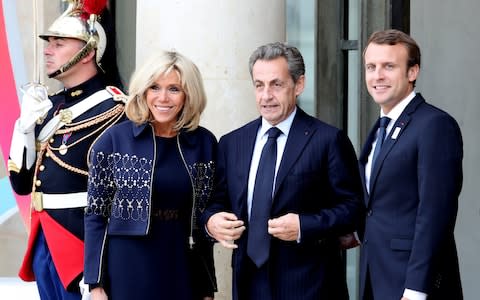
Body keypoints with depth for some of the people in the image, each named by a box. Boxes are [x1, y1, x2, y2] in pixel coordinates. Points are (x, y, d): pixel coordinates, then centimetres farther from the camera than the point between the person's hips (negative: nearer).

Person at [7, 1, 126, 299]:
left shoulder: (112, 109, -12)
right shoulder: (50, 106, 12)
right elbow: (22, 183, 12)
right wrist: (25, 125, -3)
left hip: (84, 241, -8)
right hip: (45, 242, 8)